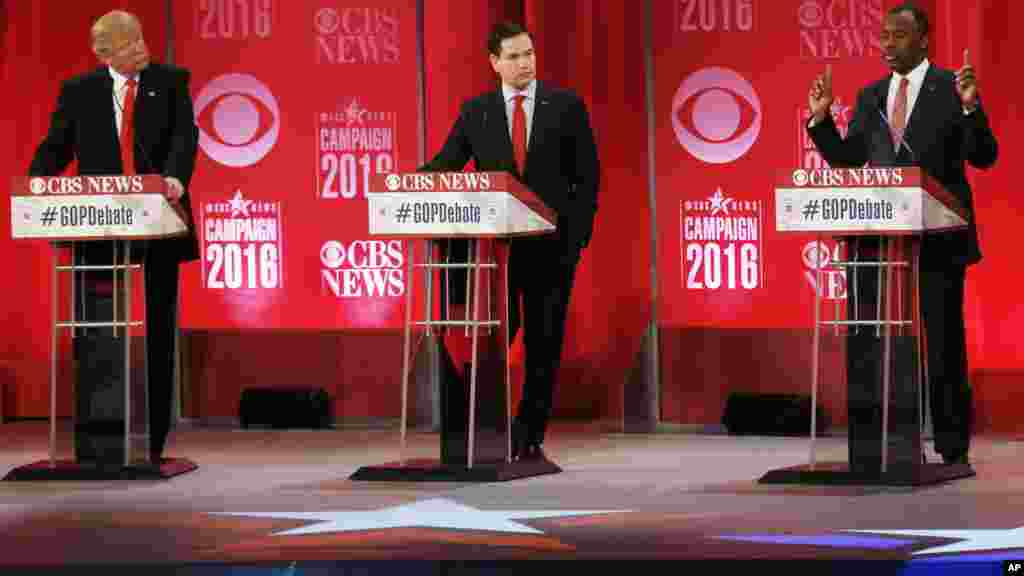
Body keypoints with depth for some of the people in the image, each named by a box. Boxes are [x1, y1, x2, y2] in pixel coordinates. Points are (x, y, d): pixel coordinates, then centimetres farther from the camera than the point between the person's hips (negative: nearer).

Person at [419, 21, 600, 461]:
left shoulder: (566, 106, 2)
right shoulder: (475, 112, 6)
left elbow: (587, 174, 2)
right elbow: (445, 165, 0)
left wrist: (579, 235, -6)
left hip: (552, 244, 0)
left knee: (545, 343, 2)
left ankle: (531, 436, 9)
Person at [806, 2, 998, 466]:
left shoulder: (952, 88, -3)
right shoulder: (870, 97, 11)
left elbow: (983, 157, -9)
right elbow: (846, 161, 12)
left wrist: (970, 108, -24)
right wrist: (820, 118, 0)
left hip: (936, 240, -5)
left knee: (943, 343, 1)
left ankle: (952, 448, 9)